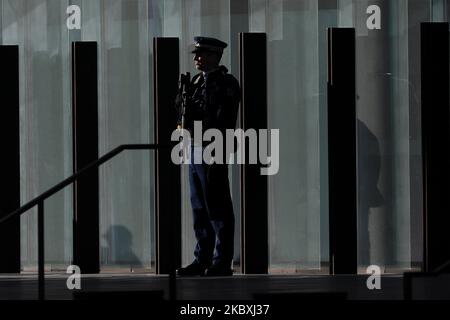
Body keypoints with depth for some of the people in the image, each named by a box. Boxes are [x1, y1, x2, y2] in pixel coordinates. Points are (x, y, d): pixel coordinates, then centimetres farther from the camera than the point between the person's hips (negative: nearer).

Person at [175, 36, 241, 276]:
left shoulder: (225, 84, -10)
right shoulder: (197, 82, 16)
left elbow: (224, 123, -16)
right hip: (195, 149, 9)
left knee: (218, 210, -5)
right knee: (199, 209, 12)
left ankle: (222, 263, -1)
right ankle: (202, 260, 19)